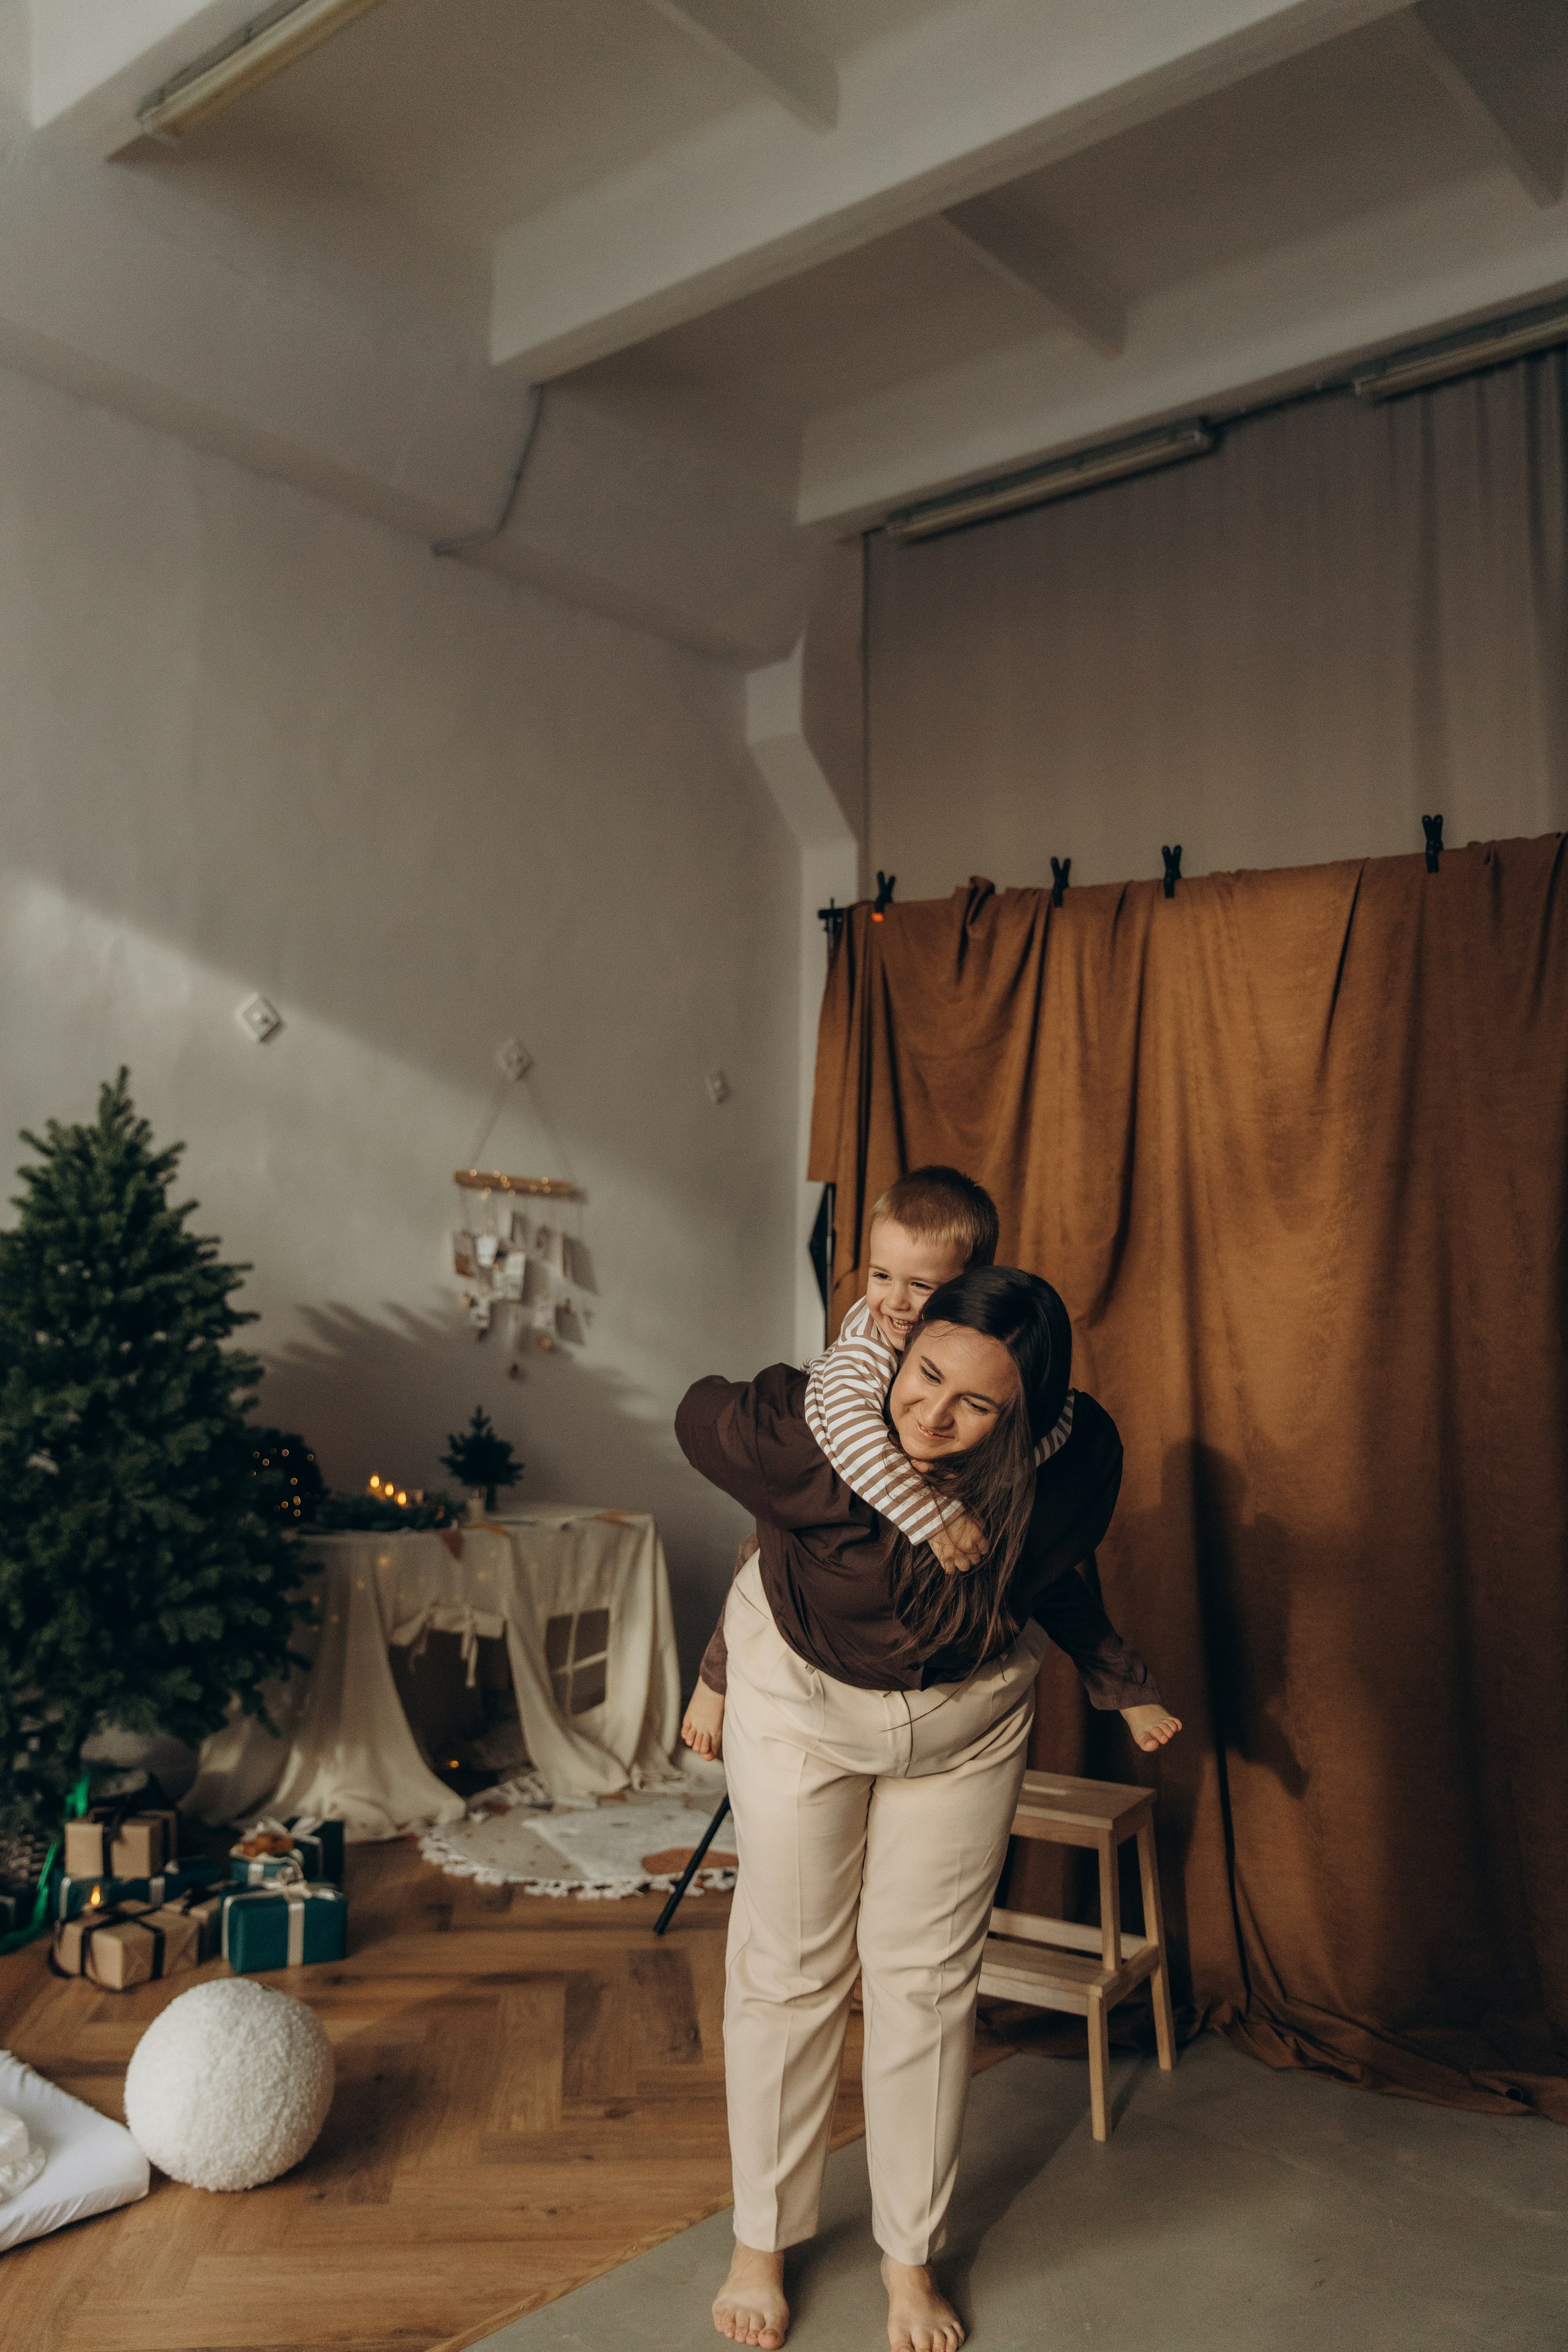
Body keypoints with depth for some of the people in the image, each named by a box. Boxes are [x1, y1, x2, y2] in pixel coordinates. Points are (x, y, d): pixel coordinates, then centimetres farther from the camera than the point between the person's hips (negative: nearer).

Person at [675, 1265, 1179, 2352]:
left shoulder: (1075, 1461, -26)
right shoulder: (815, 1429, -36)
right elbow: (700, 1414, -13)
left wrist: (1127, 1685, 8)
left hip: (969, 1716, 2)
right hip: (802, 1697, -1)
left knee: (927, 1977, 9)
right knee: (788, 1968, 8)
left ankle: (912, 2255, 31)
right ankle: (762, 2242, 31)